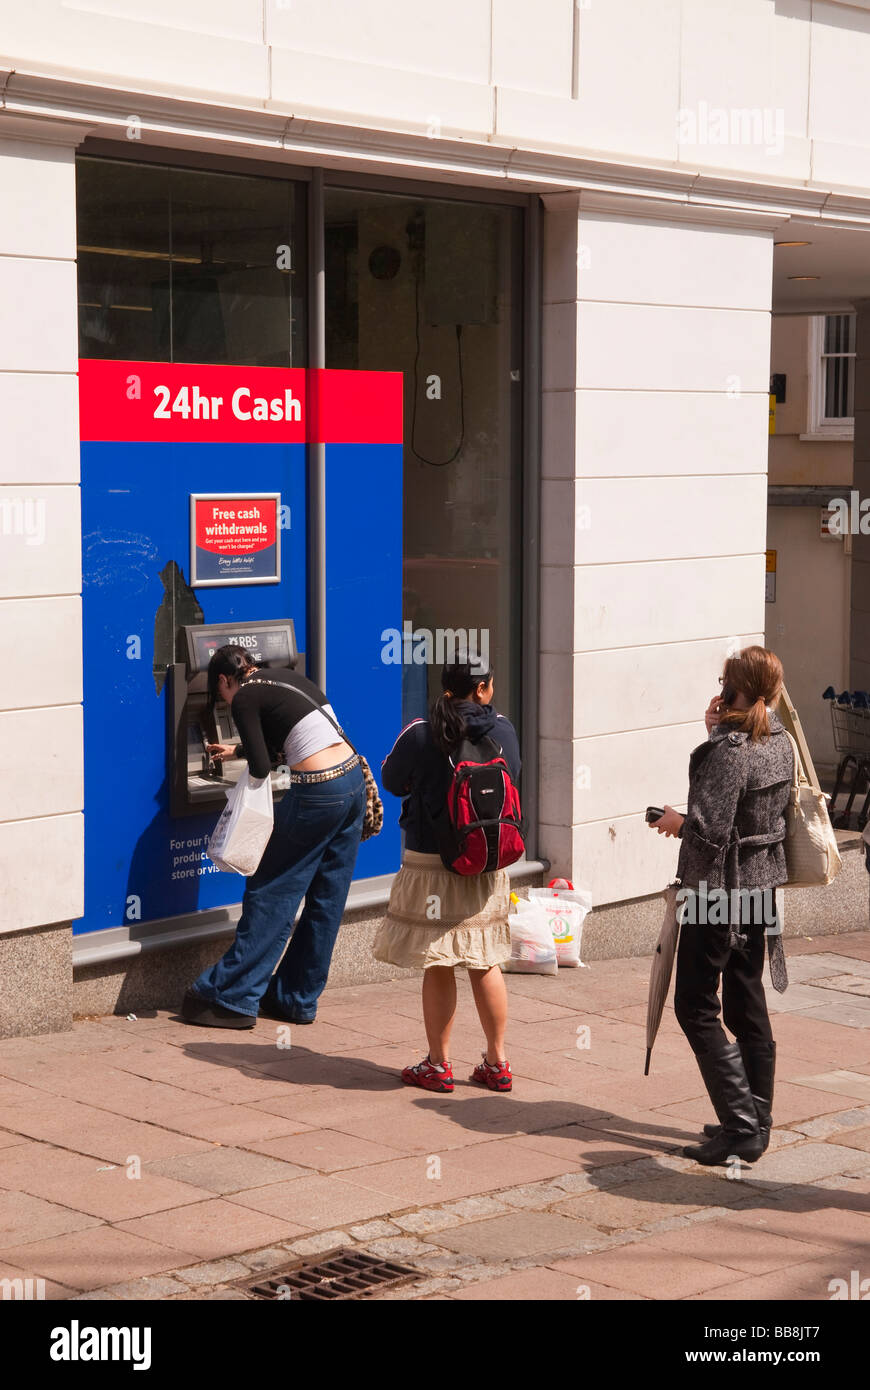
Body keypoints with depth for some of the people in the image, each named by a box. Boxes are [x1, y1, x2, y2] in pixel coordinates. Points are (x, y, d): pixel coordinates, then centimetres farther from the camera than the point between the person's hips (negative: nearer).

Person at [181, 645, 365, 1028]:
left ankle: (231, 997, 7)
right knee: (326, 899, 13)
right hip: (354, 780, 8)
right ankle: (297, 999, 23)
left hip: (318, 793, -8)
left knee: (270, 894, 3)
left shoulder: (245, 698, -4)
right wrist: (238, 751, 50)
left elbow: (261, 767, -10)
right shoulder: (286, 678, 19)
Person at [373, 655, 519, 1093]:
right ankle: (497, 1063, 20)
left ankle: (438, 1065, 12)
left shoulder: (421, 735, -13)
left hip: (432, 863, -3)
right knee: (486, 964, 14)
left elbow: (392, 781, 2)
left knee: (437, 967, 5)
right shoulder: (503, 731, -3)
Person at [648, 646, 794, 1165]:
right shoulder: (781, 742, 6)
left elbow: (708, 830, -26)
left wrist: (676, 821, -5)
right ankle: (757, 1122, 20)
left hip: (719, 889, -8)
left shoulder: (729, 749, -21)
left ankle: (740, 1126, -6)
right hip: (762, 884, 9)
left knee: (696, 1007, -1)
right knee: (748, 1005, 15)